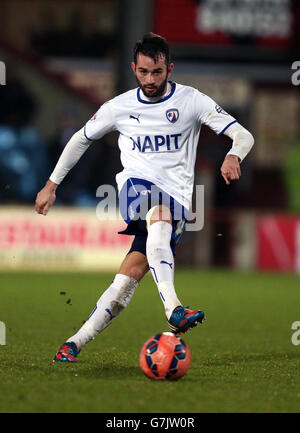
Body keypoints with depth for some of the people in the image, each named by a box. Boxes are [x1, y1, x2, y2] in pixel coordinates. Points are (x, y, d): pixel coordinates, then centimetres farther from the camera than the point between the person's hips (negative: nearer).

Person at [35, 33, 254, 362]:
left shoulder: (191, 100, 2)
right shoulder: (120, 106, 8)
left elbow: (243, 136, -2)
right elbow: (81, 139, 23)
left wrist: (233, 156, -26)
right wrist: (51, 185, 22)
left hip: (177, 199, 0)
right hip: (135, 185, 0)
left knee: (133, 272, -19)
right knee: (159, 215, -38)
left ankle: (75, 343, -10)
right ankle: (173, 310, -57)